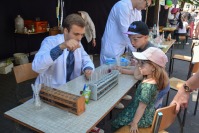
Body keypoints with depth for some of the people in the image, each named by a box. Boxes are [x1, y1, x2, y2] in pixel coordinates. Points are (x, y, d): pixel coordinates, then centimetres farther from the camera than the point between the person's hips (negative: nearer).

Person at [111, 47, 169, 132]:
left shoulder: (147, 86, -36)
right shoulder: (150, 76, -9)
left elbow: (142, 107, -27)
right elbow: (136, 75, 10)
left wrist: (134, 123, -17)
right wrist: (139, 65, -5)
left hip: (143, 117, -9)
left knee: (115, 123, 8)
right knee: (121, 114, 28)